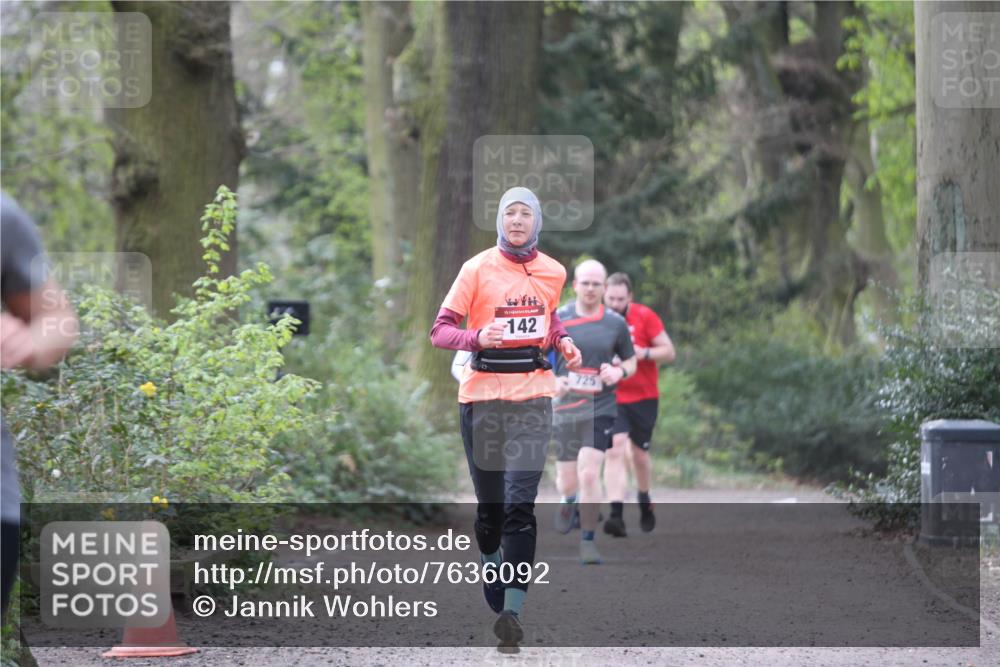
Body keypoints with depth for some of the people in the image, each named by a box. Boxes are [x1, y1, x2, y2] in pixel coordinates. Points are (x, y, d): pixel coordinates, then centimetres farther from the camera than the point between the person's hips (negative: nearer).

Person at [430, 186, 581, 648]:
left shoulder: (553, 272, 8)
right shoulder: (478, 269, -2)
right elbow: (441, 331, -4)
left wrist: (563, 342, 8)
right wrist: (478, 337, -23)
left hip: (532, 394, 1)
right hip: (482, 396, -1)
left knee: (520, 504, -13)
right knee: (489, 504, 8)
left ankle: (511, 610, -19)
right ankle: (491, 571, 37)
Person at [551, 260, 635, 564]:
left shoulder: (616, 323, 0)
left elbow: (631, 362, 12)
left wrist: (620, 372, -11)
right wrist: (550, 380, -14)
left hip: (601, 408, -1)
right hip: (565, 407, 1)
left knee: (589, 473, -17)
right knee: (567, 481, 10)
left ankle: (588, 541, -7)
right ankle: (569, 501, 48)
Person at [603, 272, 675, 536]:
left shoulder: (645, 316, -8)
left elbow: (669, 352, -4)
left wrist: (644, 353, -22)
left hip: (644, 397, 0)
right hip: (611, 398, 0)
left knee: (638, 453, 10)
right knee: (615, 450, -16)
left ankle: (644, 502, 38)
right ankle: (616, 514, -23)